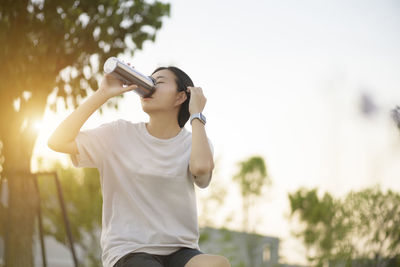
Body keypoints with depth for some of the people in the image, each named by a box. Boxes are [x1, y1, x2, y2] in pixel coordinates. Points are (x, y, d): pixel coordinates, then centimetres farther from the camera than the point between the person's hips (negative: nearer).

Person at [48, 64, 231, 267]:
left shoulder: (193, 142, 6)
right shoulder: (121, 134, 5)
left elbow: (201, 167, -19)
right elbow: (58, 142, -6)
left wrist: (196, 115, -4)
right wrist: (102, 94, -9)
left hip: (180, 251, 2)